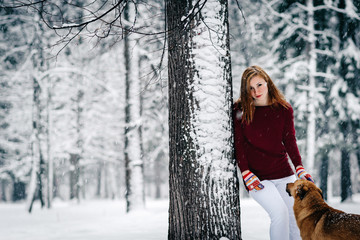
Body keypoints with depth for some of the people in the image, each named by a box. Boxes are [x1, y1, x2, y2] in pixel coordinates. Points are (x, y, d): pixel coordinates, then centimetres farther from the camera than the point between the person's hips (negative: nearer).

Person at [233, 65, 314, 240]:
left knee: (296, 216, 1)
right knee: (279, 212, -22)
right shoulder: (240, 111, -3)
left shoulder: (284, 109, 4)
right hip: (257, 177, -3)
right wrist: (247, 175, -11)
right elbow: (238, 145, -3)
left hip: (284, 174, 3)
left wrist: (300, 169, -9)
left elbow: (290, 141, 3)